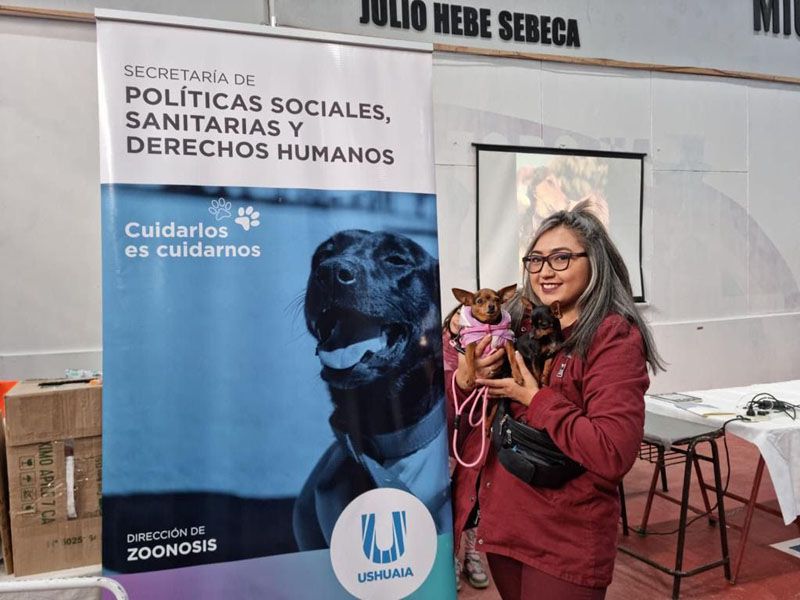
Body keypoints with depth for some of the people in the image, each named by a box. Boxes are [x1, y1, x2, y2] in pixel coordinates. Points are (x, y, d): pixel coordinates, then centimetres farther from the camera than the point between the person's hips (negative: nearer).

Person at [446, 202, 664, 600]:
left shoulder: (614, 338, -14)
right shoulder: (515, 324, 2)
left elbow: (613, 453, -24)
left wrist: (535, 398, -20)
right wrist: (463, 379, -14)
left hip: (565, 540, -6)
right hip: (499, 522, 6)